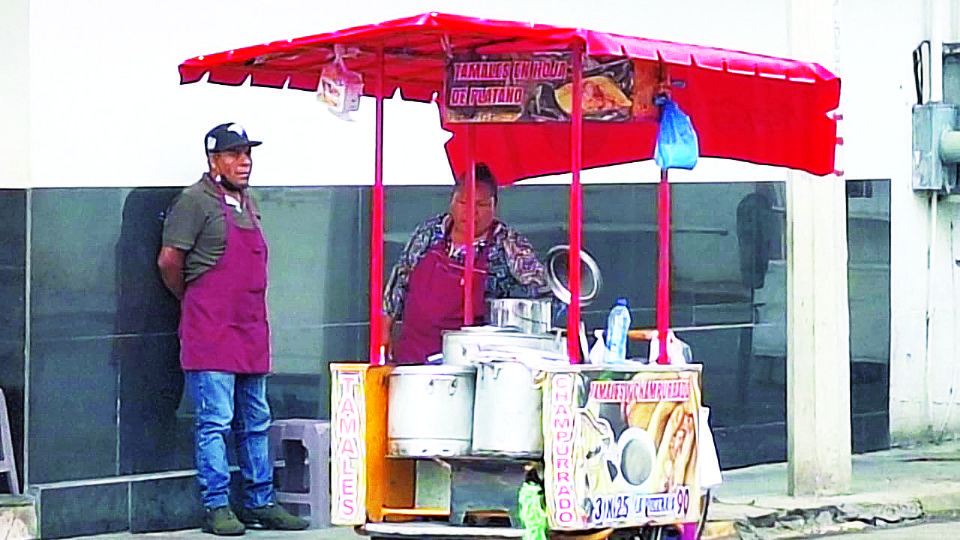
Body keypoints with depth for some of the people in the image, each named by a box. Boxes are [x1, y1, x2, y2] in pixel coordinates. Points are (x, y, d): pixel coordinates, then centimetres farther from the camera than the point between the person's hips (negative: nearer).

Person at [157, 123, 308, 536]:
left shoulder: (248, 204, 18)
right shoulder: (196, 201, -7)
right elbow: (169, 261, -9)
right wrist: (192, 300, 4)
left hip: (251, 331, 8)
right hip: (211, 332, -8)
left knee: (256, 422, 11)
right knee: (215, 422, -7)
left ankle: (260, 502, 18)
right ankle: (216, 507, -3)